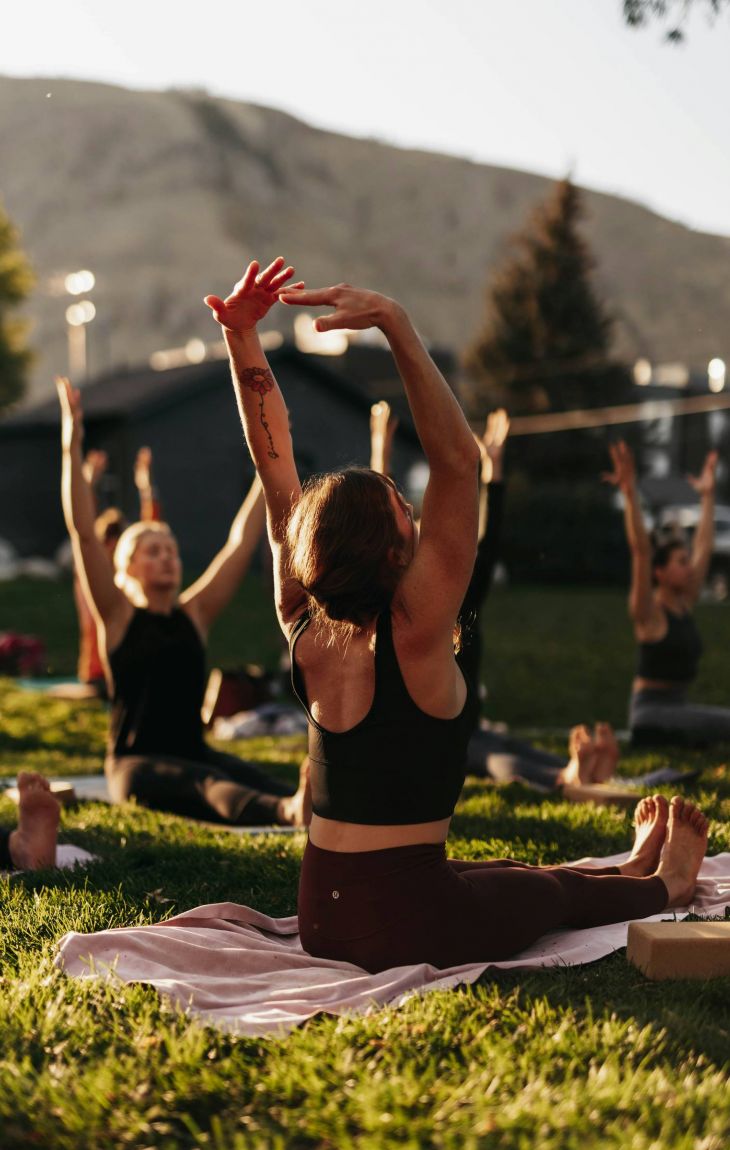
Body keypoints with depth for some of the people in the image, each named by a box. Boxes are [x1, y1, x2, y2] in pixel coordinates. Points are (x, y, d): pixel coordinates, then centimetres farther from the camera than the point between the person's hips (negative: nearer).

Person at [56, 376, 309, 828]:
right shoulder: (118, 617, 1)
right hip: (135, 762, -5)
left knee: (254, 779, -27)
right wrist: (73, 445, -16)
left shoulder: (194, 615, 12)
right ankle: (291, 812, -65)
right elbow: (83, 533, -9)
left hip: (195, 751, 5)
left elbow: (242, 540, 12)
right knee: (208, 786, -35)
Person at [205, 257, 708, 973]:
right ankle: (662, 886, 52)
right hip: (409, 928, -7)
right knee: (558, 890, 24)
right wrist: (397, 326, -30)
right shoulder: (412, 634, -22)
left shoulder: (305, 630, -5)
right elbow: (457, 459, -26)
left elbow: (274, 462, -2)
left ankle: (632, 869, 57)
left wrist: (241, 337, -4)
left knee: (503, 876, 32)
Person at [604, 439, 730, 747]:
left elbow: (704, 548, 19)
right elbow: (640, 551, -20)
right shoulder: (649, 612, -8)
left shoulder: (685, 604, 12)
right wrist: (630, 494, -27)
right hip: (650, 711, -9)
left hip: (678, 707, 9)